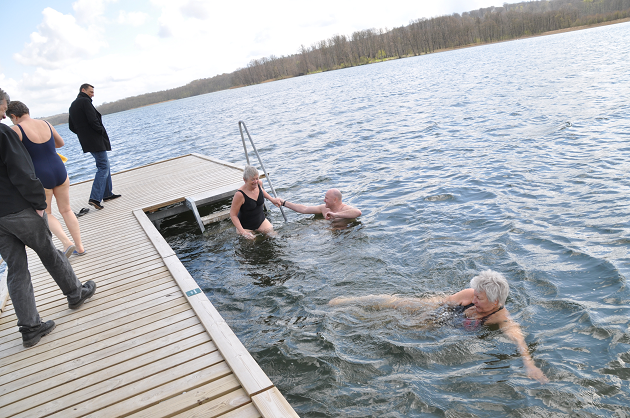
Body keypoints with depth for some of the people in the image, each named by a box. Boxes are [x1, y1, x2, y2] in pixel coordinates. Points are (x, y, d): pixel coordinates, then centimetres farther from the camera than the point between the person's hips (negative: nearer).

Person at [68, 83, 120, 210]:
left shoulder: (72, 106, 18)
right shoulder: (85, 101, -11)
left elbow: (72, 127, 19)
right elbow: (93, 121, -21)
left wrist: (83, 133, 16)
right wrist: (102, 131, -7)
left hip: (86, 141, 10)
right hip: (96, 140, -10)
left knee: (104, 165, 18)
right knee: (103, 167, -9)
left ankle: (107, 194, 22)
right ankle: (95, 198, -15)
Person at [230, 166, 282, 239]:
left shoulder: (259, 183, -10)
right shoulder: (240, 194, -29)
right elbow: (233, 215, -23)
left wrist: (272, 199, 10)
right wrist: (242, 232, -31)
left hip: (260, 221, 5)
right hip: (246, 226, -5)